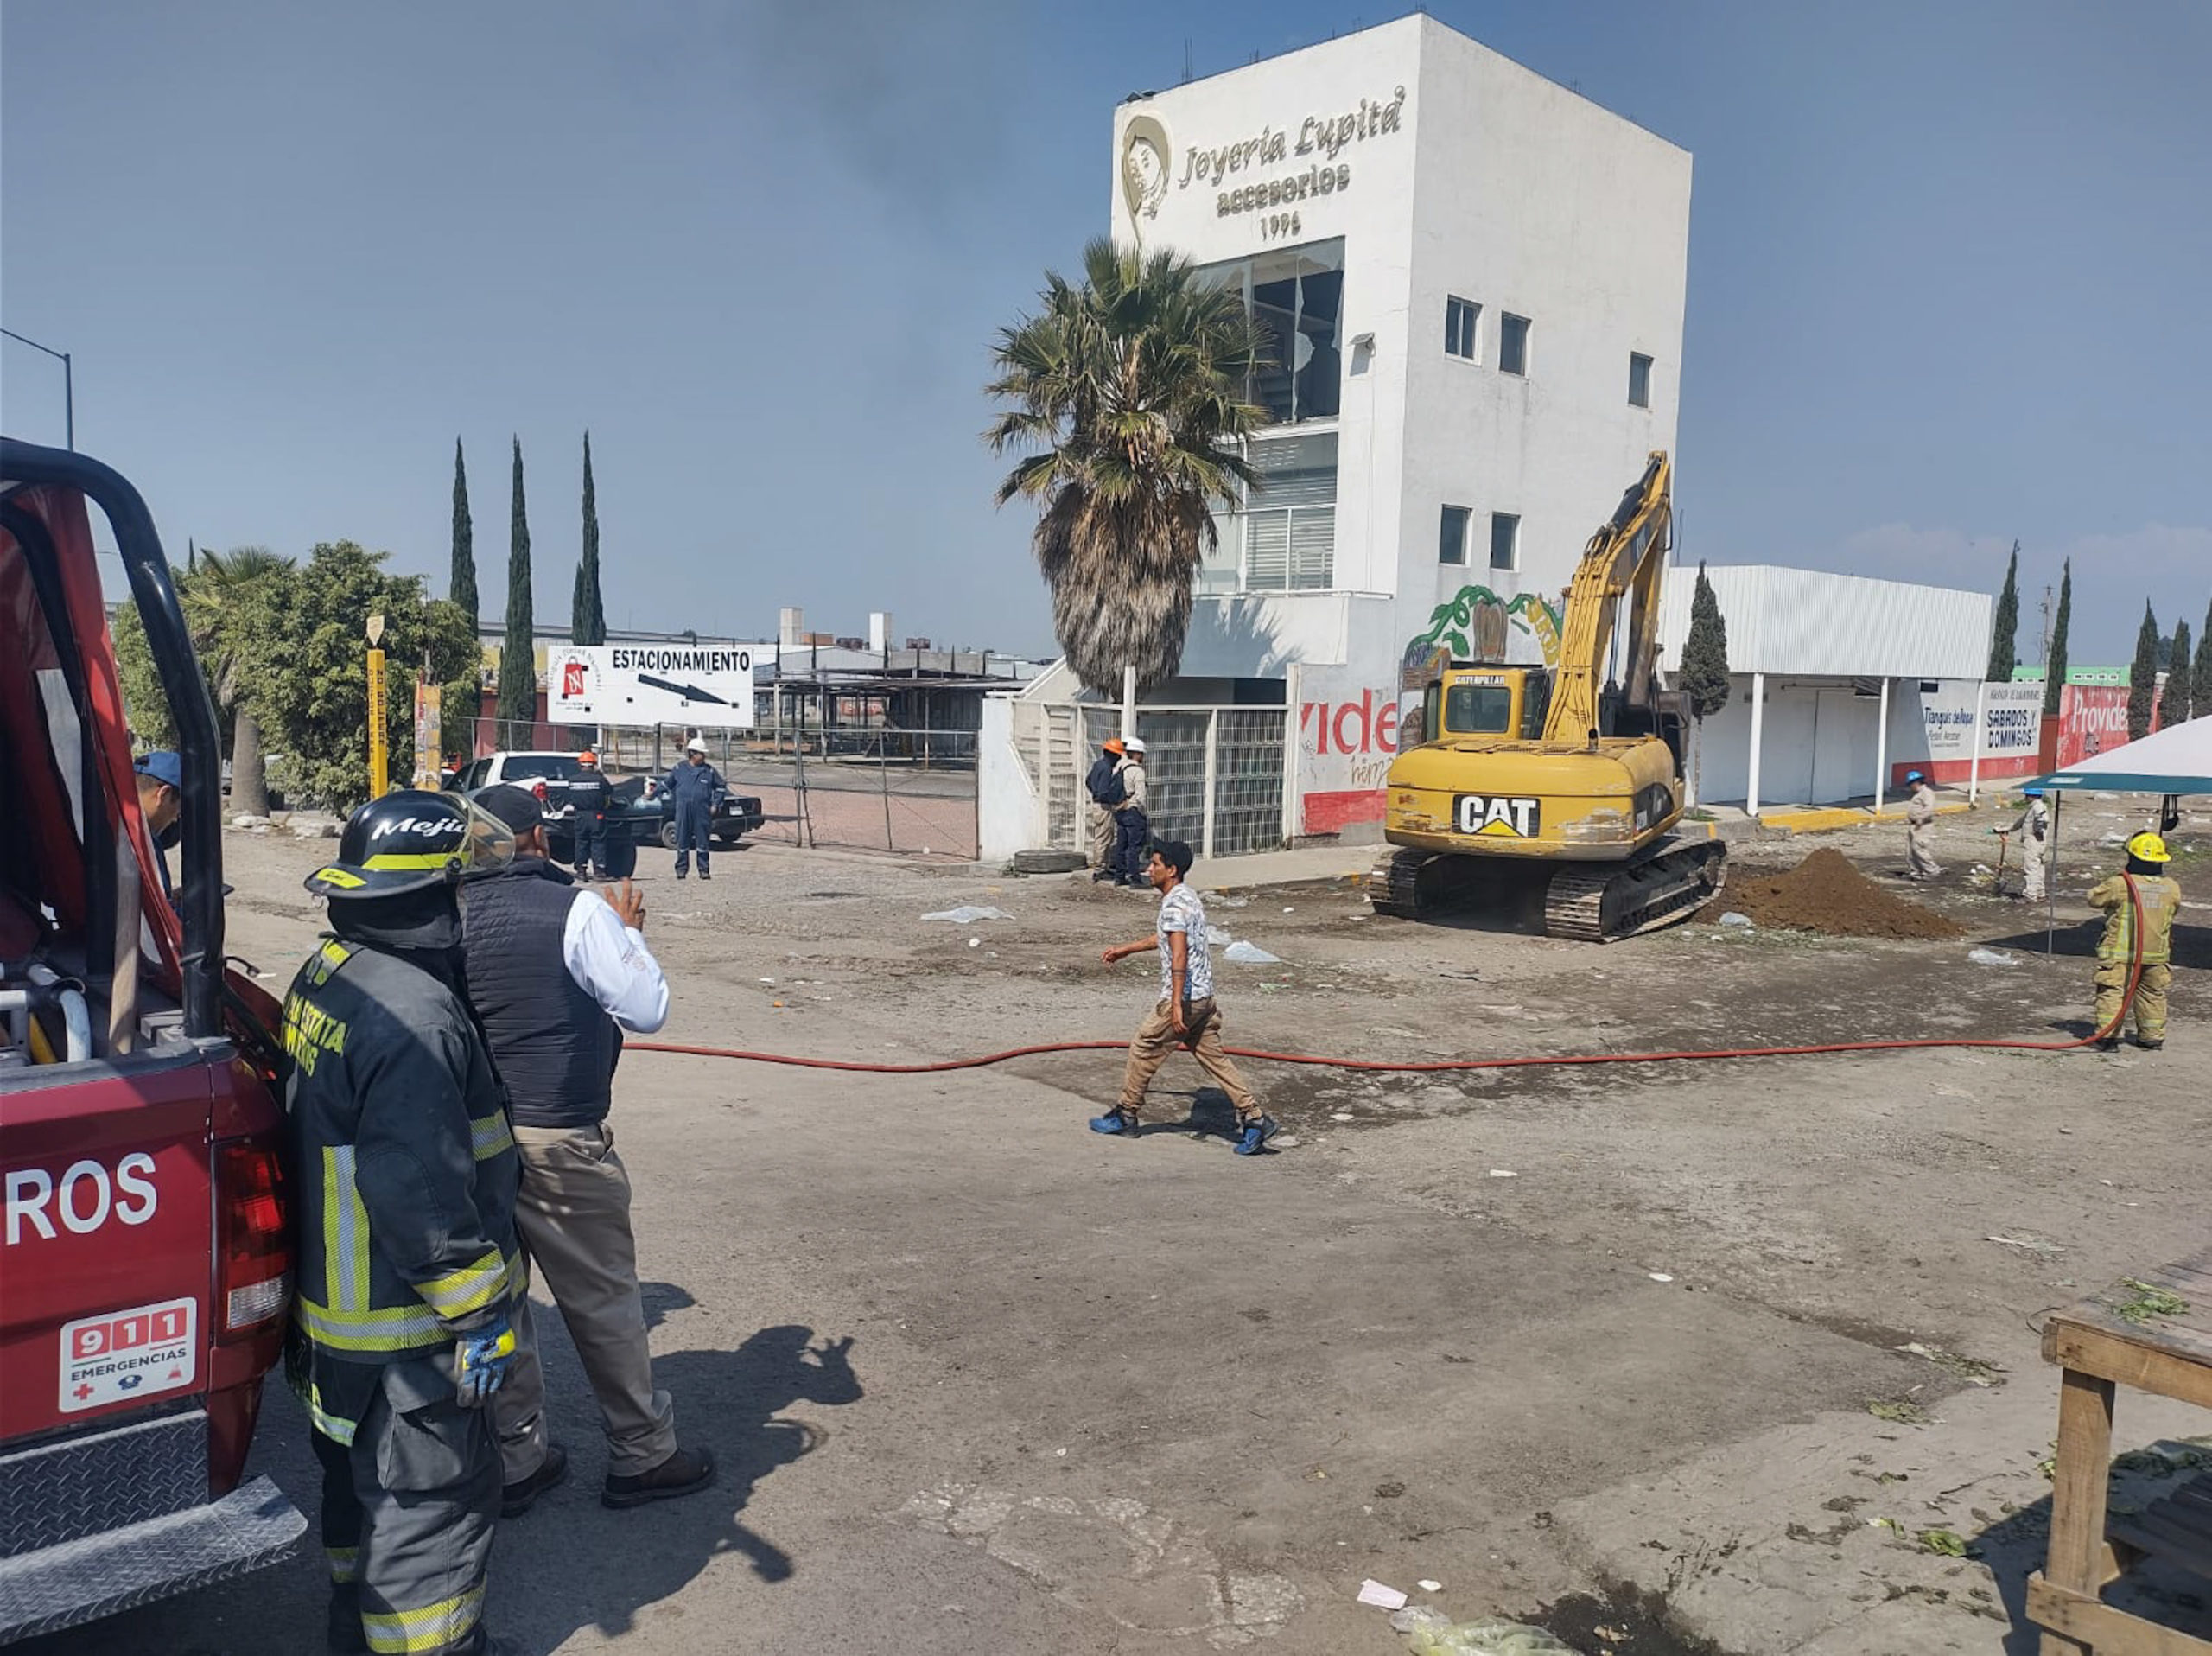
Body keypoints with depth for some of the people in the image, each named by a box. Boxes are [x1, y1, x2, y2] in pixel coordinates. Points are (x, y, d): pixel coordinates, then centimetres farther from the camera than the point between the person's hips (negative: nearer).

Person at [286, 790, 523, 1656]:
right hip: (405, 1329, -10)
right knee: (432, 1498, 6)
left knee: (364, 1483, 25)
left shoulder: (328, 974, 3)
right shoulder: (414, 1015, -28)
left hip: (333, 1293, 10)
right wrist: (476, 1314, -19)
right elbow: (421, 1193, -28)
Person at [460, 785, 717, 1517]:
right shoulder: (575, 909, -14)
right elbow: (647, 1009, -9)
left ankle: (514, 1461, 27)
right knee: (603, 1299, 9)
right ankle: (641, 1455, 21)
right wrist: (629, 930, 6)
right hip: (557, 1140, -5)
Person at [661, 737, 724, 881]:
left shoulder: (709, 771, 5)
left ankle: (703, 870, 9)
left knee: (702, 841, 2)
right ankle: (681, 869, 14)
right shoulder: (679, 769, 4)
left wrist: (715, 804, 8)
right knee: (682, 841, 4)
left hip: (702, 811, 0)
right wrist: (673, 803, 13)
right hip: (683, 811, 0)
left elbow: (720, 787, 15)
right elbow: (667, 785, 16)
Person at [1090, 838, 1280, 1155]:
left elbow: (1179, 954, -27)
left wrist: (1177, 1003, -31)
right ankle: (1254, 1118, 5)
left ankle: (1126, 1115, 19)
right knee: (1213, 1057, 10)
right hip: (1204, 996, 9)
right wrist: (1126, 949, 38)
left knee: (1143, 1050, 6)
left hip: (1184, 998, -9)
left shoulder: (1174, 905, -17)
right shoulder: (1187, 896, 14)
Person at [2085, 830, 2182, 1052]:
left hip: (2120, 951, -4)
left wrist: (2104, 884, 15)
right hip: (2156, 953, 4)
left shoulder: (2120, 884, -15)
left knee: (2111, 992, 2)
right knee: (2152, 994, 18)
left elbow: (2094, 898, -2)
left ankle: (2107, 1036, -3)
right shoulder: (2172, 889, -2)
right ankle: (2152, 1037, 25)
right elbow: (2175, 910, 16)